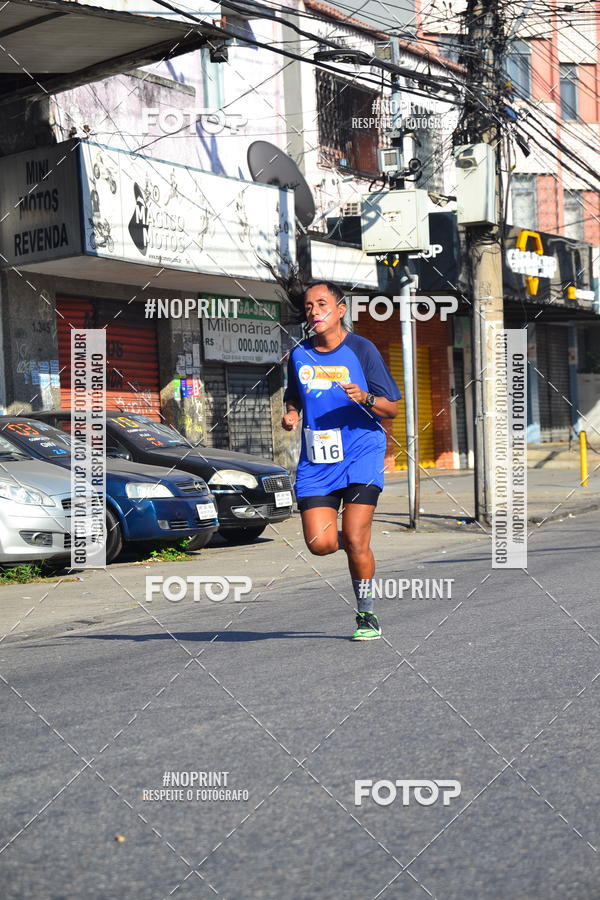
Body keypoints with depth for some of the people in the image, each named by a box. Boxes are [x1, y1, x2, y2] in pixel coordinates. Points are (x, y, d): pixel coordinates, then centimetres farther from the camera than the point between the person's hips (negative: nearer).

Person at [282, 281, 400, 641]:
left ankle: (367, 615, 10)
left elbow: (392, 409, -1)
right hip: (315, 460, 4)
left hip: (361, 454, -4)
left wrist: (365, 398, -21)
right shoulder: (299, 355, 9)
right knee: (320, 544, -8)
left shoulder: (362, 349, -3)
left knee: (355, 540, -11)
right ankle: (357, 545, 28)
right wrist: (291, 415, 2)